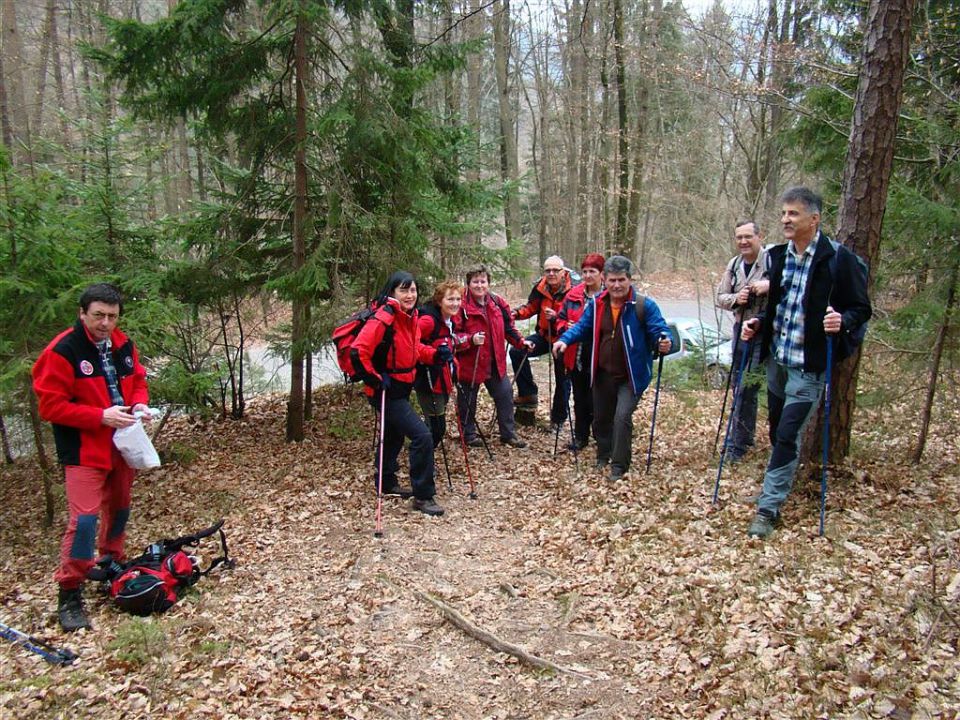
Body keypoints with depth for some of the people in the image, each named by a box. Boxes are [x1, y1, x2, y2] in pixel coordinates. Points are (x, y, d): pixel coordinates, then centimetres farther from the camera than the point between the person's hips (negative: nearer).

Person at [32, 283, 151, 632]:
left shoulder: (123, 345, 3)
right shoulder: (62, 351, -16)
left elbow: (137, 380, 17)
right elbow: (50, 405, -17)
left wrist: (139, 405, -4)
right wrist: (100, 416, -24)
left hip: (122, 445, 7)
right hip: (84, 452, -7)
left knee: (120, 508, 20)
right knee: (84, 519, -11)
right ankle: (69, 594, 3)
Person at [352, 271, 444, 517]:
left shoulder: (410, 316, 4)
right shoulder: (383, 319, -23)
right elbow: (358, 352, -28)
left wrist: (435, 355, 1)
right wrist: (375, 379, -22)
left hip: (402, 388, 10)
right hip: (386, 391, -10)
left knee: (395, 435, 25)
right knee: (422, 436, -15)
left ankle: (386, 483, 46)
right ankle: (423, 496, -3)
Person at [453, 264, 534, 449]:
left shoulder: (497, 303, 3)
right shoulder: (462, 306, -15)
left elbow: (508, 327, 14)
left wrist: (520, 342, 3)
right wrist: (471, 340, -29)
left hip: (495, 362, 5)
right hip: (470, 363, -5)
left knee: (505, 394, 11)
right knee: (468, 400, 9)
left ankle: (508, 433, 25)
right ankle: (468, 434, 28)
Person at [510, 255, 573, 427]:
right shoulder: (541, 287, -7)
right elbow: (531, 307, 7)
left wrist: (556, 317, -38)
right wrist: (518, 313, -12)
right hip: (544, 335, 5)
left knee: (562, 379, 7)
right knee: (517, 351, -12)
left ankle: (558, 418, 25)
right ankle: (528, 394, -1)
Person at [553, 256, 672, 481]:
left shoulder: (644, 305, -14)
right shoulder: (596, 304, -2)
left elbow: (659, 330, -12)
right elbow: (582, 327, 7)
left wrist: (664, 342, -35)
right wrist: (564, 340, -11)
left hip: (631, 376, -4)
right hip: (603, 374, 5)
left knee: (622, 416, -17)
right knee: (601, 417, 17)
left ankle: (619, 467, -1)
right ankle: (603, 457, 41)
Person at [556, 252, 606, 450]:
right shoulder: (574, 295, 5)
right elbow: (561, 319, 12)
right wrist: (566, 328, -8)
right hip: (576, 357, 5)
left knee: (596, 401, 4)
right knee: (580, 399, 17)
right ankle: (580, 436, 31)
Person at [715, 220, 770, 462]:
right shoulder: (734, 264, 9)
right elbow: (720, 296, 12)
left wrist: (770, 284, -32)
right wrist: (735, 299, -9)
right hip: (741, 330, 7)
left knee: (746, 390, -8)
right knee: (738, 386, 16)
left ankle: (737, 446, 4)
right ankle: (745, 437, 33)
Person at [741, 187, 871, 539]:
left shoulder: (838, 259, -11)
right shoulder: (777, 255, 6)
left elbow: (861, 309, -5)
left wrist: (843, 320, -26)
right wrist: (757, 324, 0)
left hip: (809, 365, -6)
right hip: (776, 358, 6)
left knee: (787, 436, -6)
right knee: (777, 431, 17)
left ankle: (768, 508, 2)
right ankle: (780, 487, 36)